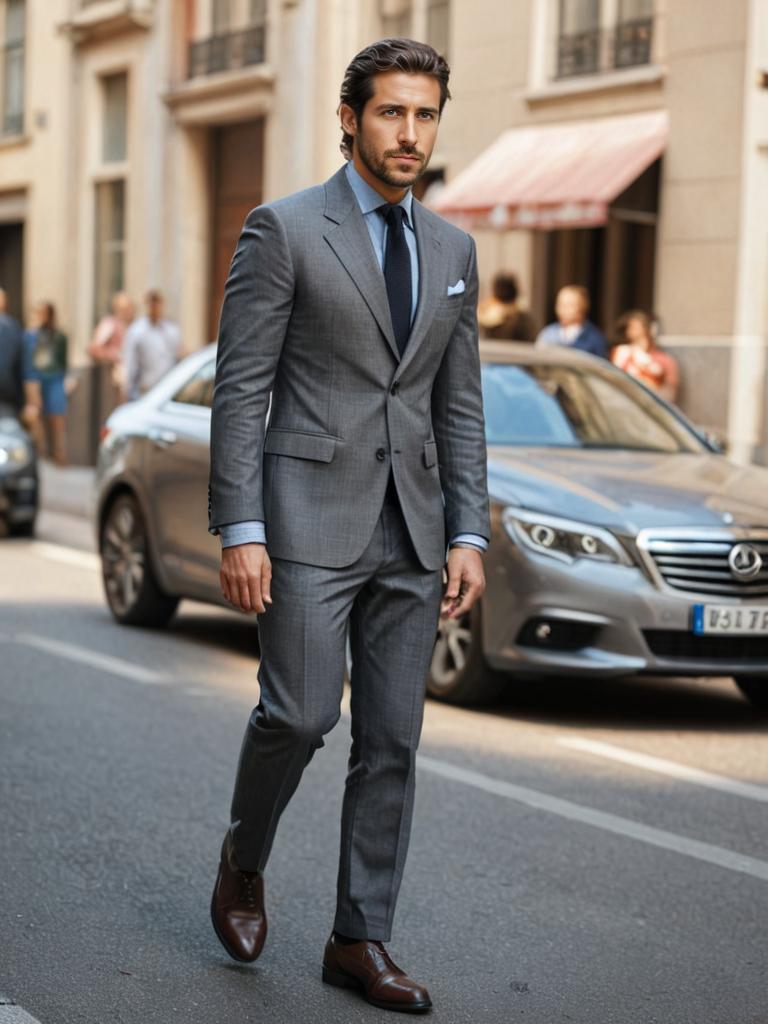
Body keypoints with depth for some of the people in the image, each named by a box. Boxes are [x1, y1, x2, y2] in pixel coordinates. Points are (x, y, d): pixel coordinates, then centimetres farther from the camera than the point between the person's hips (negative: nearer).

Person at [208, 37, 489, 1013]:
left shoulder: (451, 249, 12)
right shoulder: (282, 229, -4)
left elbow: (460, 405, 13)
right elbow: (239, 388, -7)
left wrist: (469, 534, 5)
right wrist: (240, 531, -14)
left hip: (411, 529, 5)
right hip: (311, 513, -5)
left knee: (391, 740, 5)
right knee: (300, 714, -10)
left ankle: (360, 940, 14)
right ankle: (243, 859, 20)